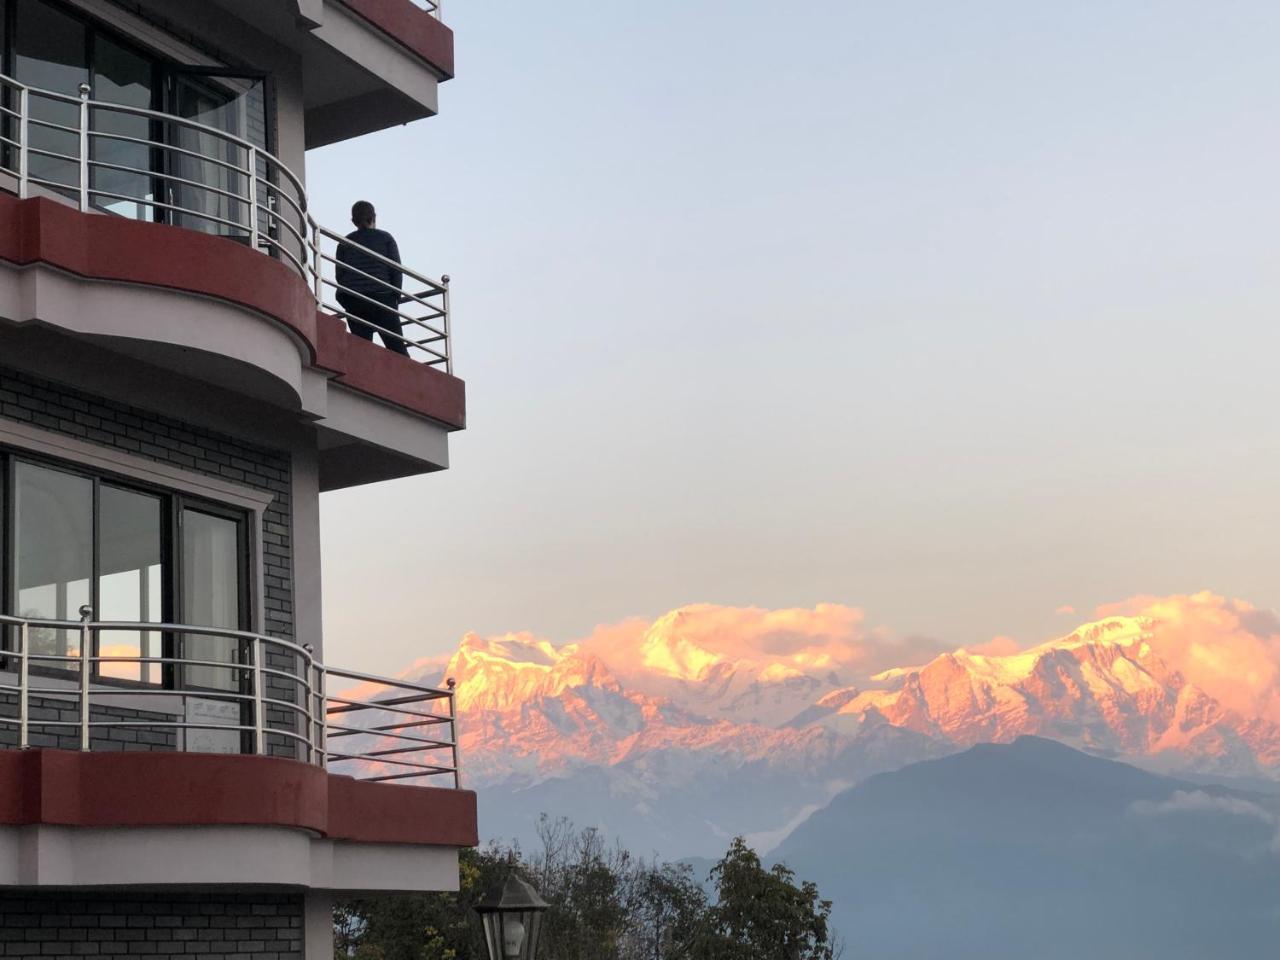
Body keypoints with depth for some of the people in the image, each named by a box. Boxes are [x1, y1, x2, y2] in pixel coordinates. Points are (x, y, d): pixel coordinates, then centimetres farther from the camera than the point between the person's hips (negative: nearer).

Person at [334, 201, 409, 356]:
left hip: (353, 302, 3)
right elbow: (396, 269, 1)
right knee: (397, 348, -3)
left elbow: (339, 275, 11)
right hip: (382, 297, -2)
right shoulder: (385, 238, 8)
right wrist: (397, 296, 8)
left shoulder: (344, 243, 14)